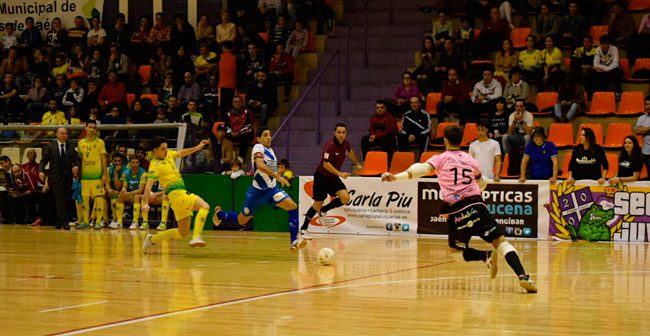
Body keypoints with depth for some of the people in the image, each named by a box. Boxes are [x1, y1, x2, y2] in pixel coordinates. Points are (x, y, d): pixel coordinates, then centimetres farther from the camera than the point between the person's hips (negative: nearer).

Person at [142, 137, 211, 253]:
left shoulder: (168, 154, 14)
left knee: (183, 232, 12)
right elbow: (148, 186, -18)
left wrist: (198, 147, 25)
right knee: (204, 206, -26)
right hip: (176, 194, -9)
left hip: (182, 192, 9)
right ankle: (196, 238, -39)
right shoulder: (155, 165, -10)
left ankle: (151, 240, 21)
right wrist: (145, 203, -29)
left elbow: (181, 153, 32)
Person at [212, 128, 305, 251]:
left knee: (293, 206, -18)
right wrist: (278, 176, -37)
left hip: (271, 189, 6)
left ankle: (294, 241, -21)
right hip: (258, 191, -6)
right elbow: (260, 165, -33)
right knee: (241, 220, 9)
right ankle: (219, 214, 40)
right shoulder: (258, 147, -15)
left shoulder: (270, 150, 9)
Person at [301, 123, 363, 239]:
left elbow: (350, 152, 24)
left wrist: (357, 163, 33)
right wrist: (340, 174, -40)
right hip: (321, 176, -6)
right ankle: (304, 229, 18)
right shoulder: (330, 146, -24)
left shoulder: (346, 144, -2)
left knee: (345, 198, -15)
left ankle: (323, 211, 9)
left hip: (333, 177, 6)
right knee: (317, 205, -2)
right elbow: (326, 164, -32)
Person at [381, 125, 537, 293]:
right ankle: (523, 276, -21)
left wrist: (397, 177, -20)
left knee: (456, 251, 19)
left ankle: (486, 256, -9)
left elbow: (423, 168, -10)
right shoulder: (470, 159, 20)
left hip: (456, 211, -2)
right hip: (476, 205, 2)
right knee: (500, 241, 2)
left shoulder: (441, 158, 10)